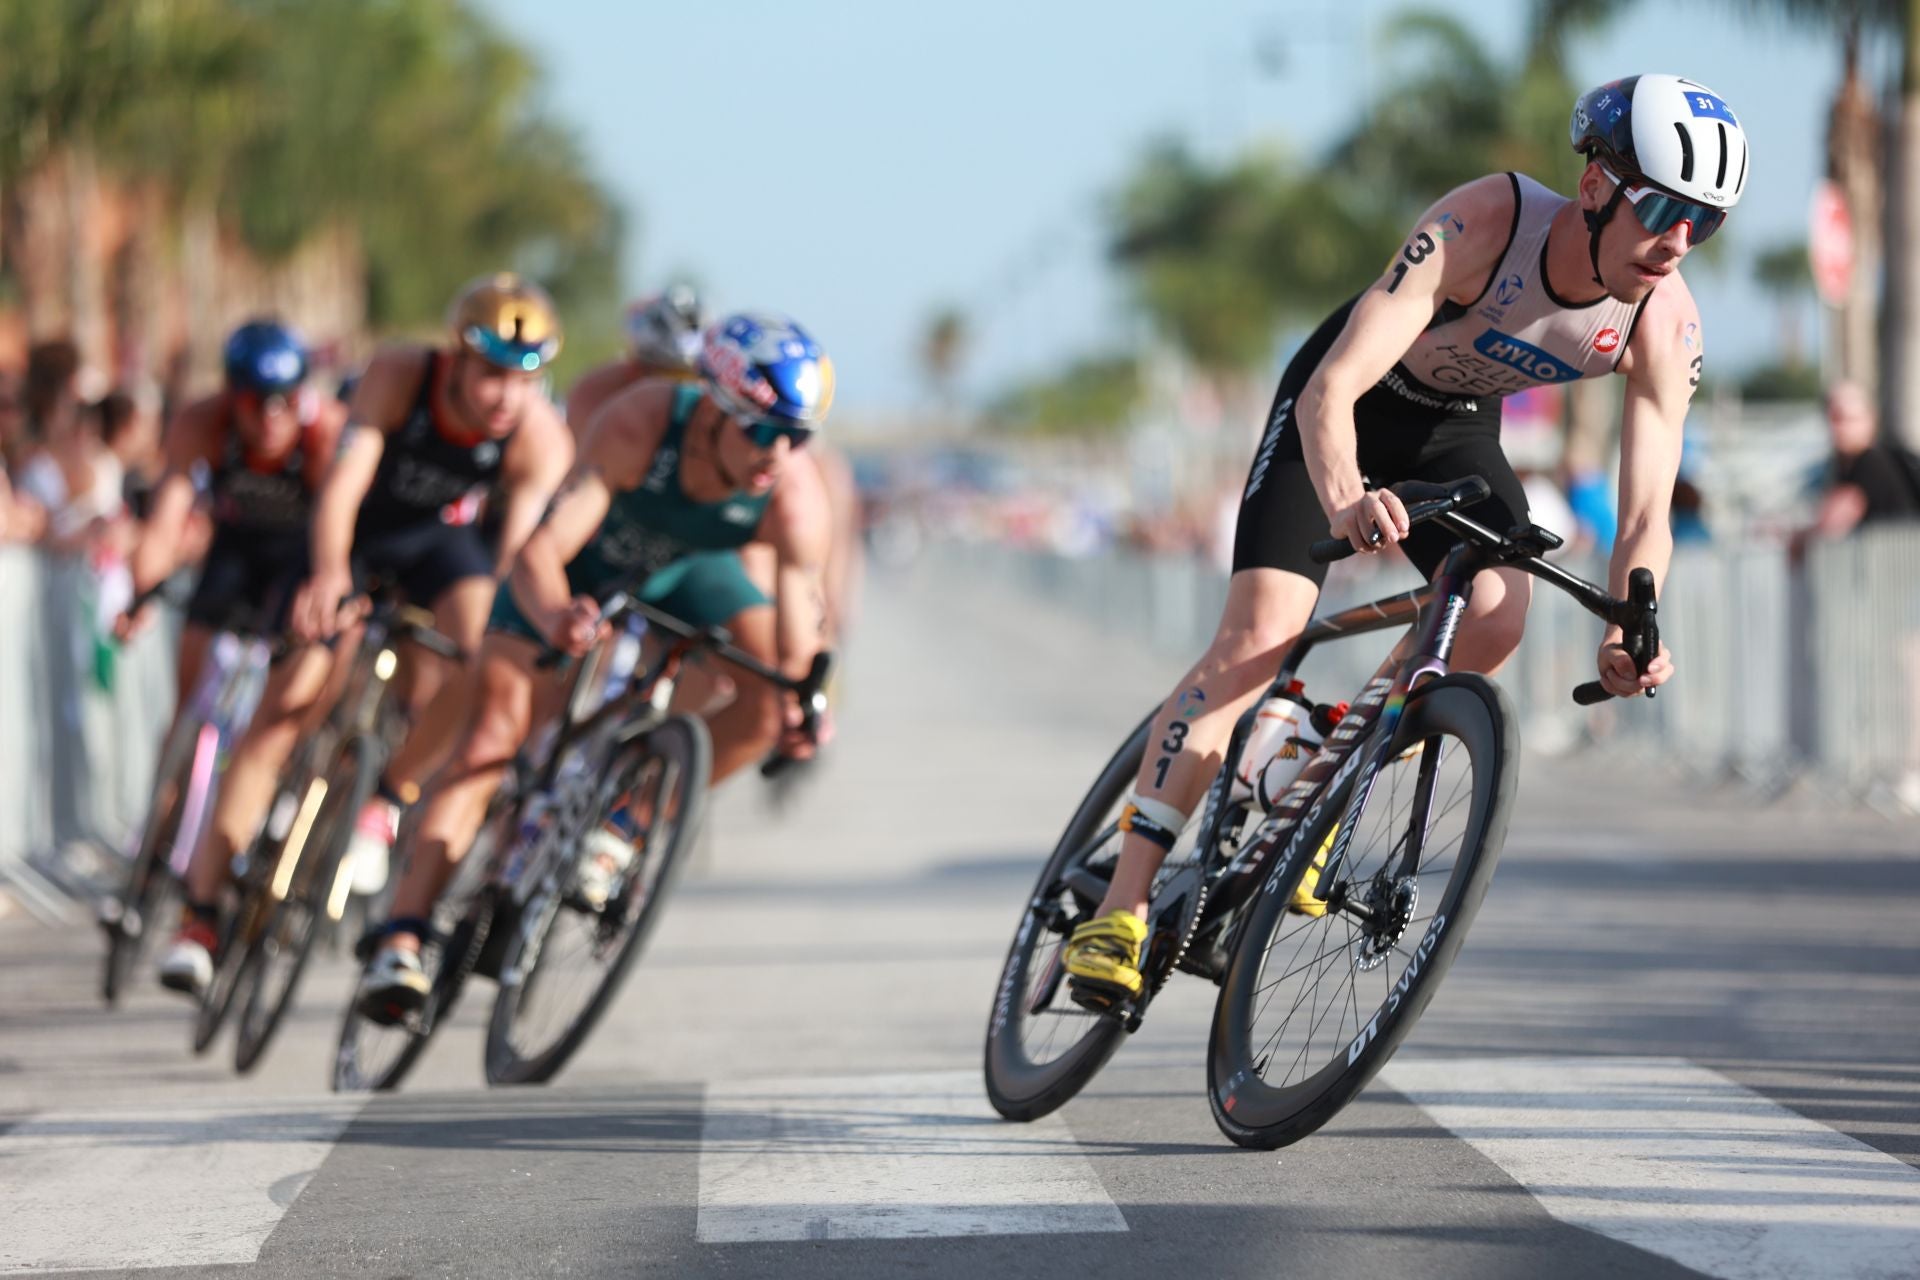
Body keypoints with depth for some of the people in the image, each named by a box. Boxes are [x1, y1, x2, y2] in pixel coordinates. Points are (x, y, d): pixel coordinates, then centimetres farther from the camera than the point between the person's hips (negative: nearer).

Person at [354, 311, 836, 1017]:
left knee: (771, 701, -21)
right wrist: (556, 617, -65)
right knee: (493, 734, -15)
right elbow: (540, 551, -44)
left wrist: (798, 713, -52)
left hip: (687, 571, 2)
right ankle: (401, 940, -15)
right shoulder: (638, 425, -40)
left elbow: (795, 652, -31)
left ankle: (623, 827, -1)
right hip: (582, 565, -2)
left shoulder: (798, 501, -33)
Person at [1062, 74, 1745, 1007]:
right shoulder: (1484, 222, -37)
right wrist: (1344, 503, -62)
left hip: (1456, 431, 4)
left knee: (1496, 618, -24)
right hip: (1347, 404, -4)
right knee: (1257, 635, -19)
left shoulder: (1667, 325, -24)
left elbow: (1646, 515, -23)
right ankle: (1122, 905, -17)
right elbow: (1332, 387, -42)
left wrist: (1628, 632, -44)